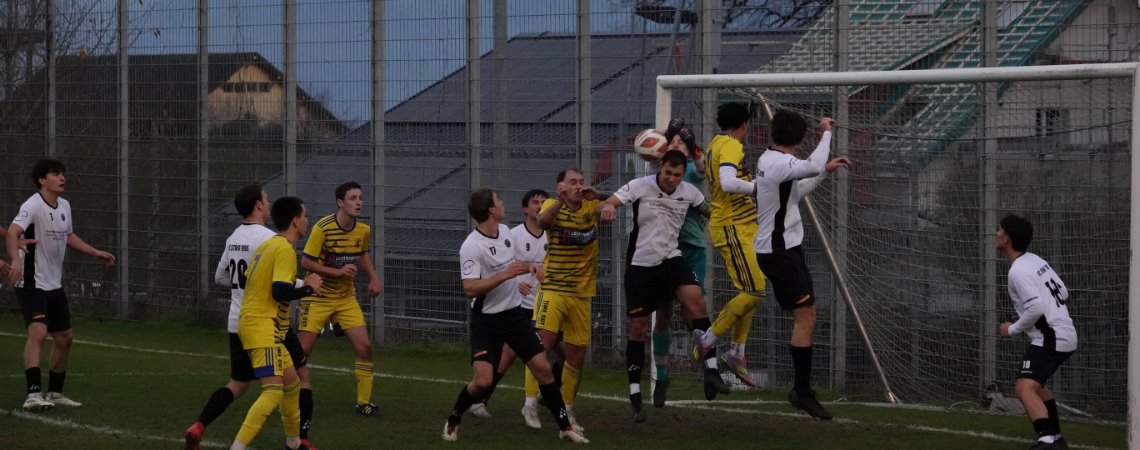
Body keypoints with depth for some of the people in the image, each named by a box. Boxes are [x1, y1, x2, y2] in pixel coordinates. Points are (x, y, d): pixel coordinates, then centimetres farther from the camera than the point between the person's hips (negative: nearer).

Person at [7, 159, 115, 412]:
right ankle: (33, 394, -31)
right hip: (31, 284, -9)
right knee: (38, 332, -25)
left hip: (54, 285, 9)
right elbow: (12, 232, -33)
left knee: (64, 338, 14)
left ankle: (54, 393, 29)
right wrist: (16, 260, -50)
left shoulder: (64, 206, 9)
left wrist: (96, 253, 23)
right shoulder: (33, 205, -17)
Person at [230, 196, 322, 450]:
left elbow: (246, 280, 20)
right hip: (263, 326, -10)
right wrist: (309, 288, -6)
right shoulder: (285, 249, -14)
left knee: (291, 382, 21)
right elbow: (281, 292, -22)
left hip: (251, 321, 10)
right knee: (273, 391, -18)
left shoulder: (267, 245, 14)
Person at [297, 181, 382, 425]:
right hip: (318, 297, -4)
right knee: (303, 349, -6)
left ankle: (364, 401, 5)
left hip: (346, 298, 4)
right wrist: (338, 271, -26)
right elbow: (306, 262, -17)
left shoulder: (364, 230, -4)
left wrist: (373, 277, 1)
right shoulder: (323, 228, -20)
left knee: (364, 346, -7)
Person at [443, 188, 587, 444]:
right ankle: (452, 421, 12)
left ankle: (564, 427, 9)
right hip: (487, 320, -6)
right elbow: (470, 289, -28)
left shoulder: (505, 231, 3)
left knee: (542, 367, 0)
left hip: (515, 313, 6)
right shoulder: (471, 246, -21)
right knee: (483, 381, -14)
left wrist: (527, 268, 9)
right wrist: (505, 274, -30)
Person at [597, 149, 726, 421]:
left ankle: (711, 370, -24)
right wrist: (608, 206, -44)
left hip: (671, 258, 2)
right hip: (640, 263, -2)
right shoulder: (640, 186, -12)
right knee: (638, 326, 2)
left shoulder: (689, 193, -1)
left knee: (694, 297, -25)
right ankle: (635, 394, 12)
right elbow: (608, 203, -21)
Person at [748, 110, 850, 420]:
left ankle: (800, 388, 15)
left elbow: (794, 192, 27)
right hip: (780, 251, -11)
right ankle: (803, 392, -11)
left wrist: (827, 169, 19)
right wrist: (826, 133, -23)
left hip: (779, 248, 11)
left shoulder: (769, 160, 13)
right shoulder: (778, 163, -19)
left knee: (806, 316, 12)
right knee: (805, 316, -12)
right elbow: (813, 165, -38)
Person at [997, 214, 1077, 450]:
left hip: (1050, 339, -10)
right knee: (1035, 384, 29)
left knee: (1025, 388, -24)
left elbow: (1036, 307, -25)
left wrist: (1013, 329, -11)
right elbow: (1063, 293, 18)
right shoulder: (1036, 261, 12)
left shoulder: (1018, 271, -17)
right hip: (1065, 334, 10)